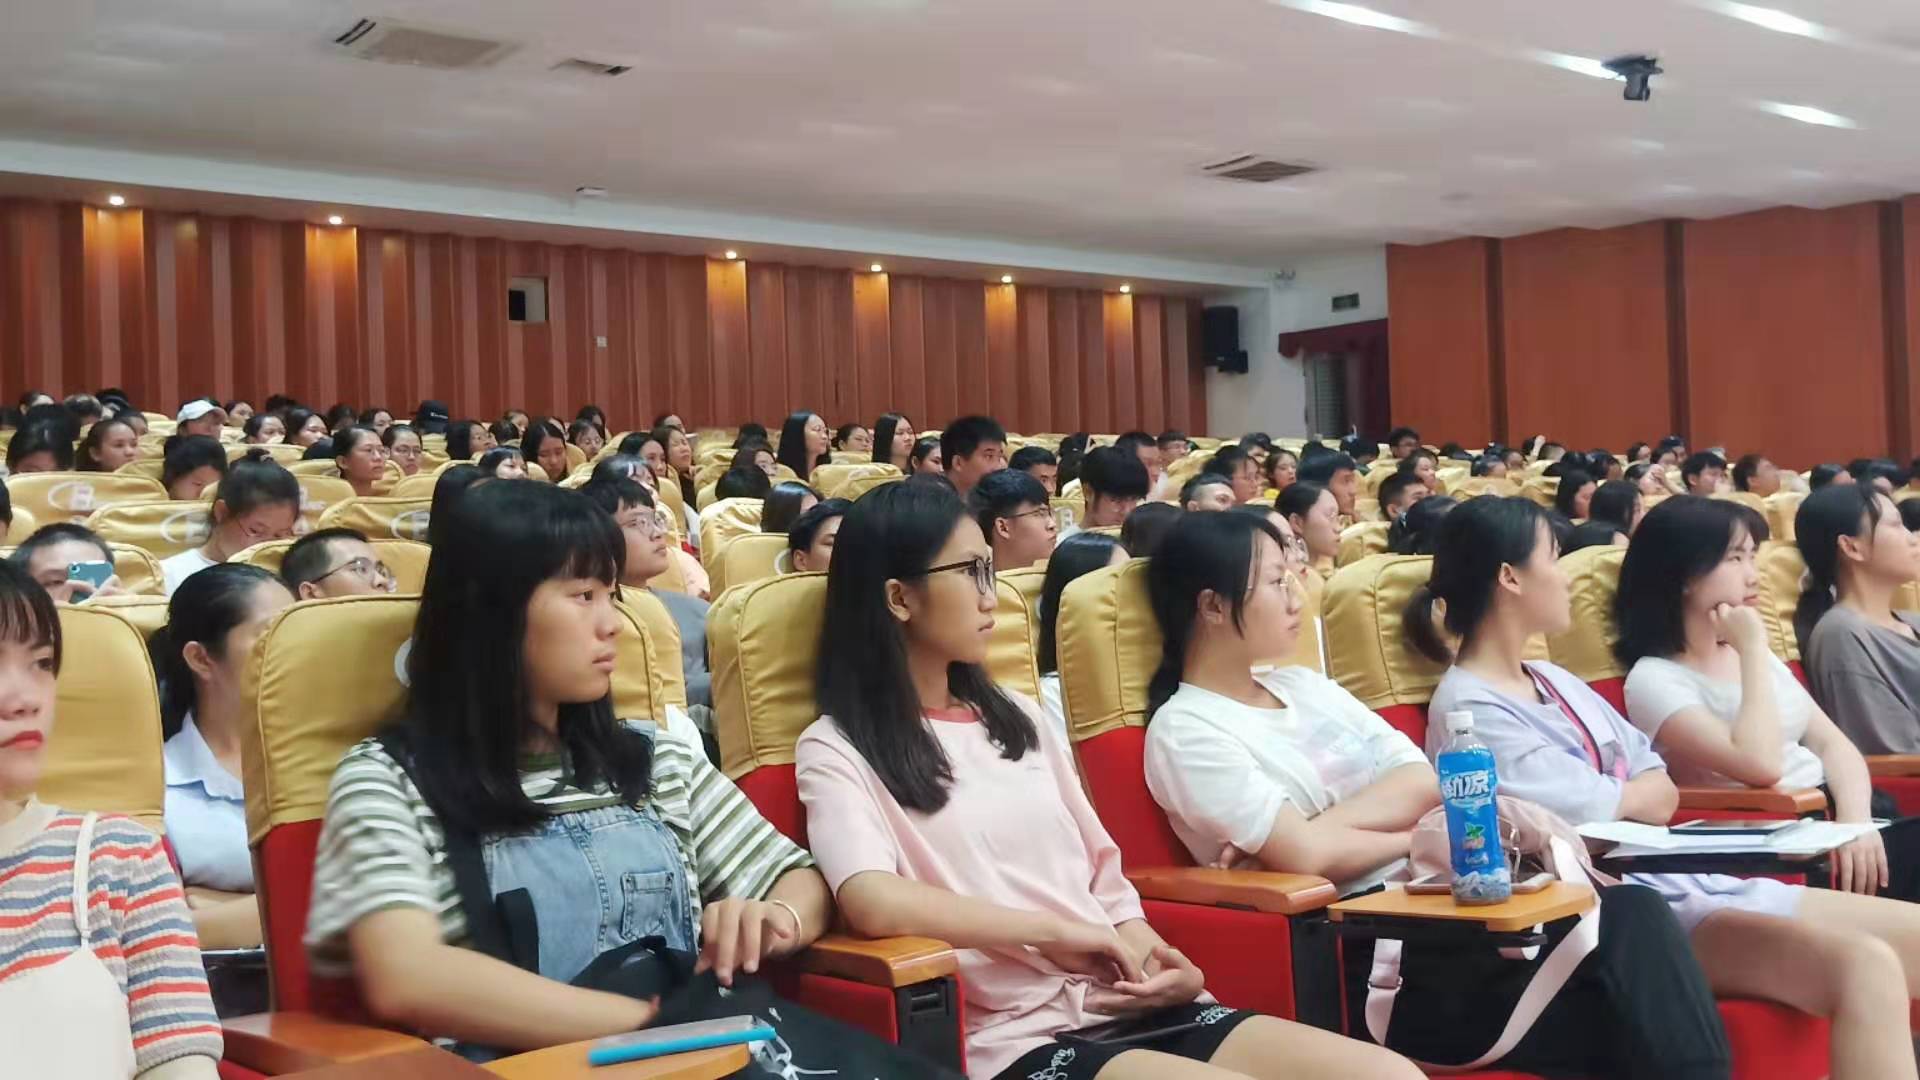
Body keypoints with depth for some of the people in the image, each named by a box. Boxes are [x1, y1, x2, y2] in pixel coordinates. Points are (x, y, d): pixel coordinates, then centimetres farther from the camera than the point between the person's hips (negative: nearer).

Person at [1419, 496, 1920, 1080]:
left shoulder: (1554, 680, 17)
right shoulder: (1468, 708, -11)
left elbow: (1665, 793, 13)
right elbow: (1600, 808, -16)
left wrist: (1612, 800, -8)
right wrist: (1634, 794, 6)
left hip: (1690, 877, 9)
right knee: (1865, 967, -27)